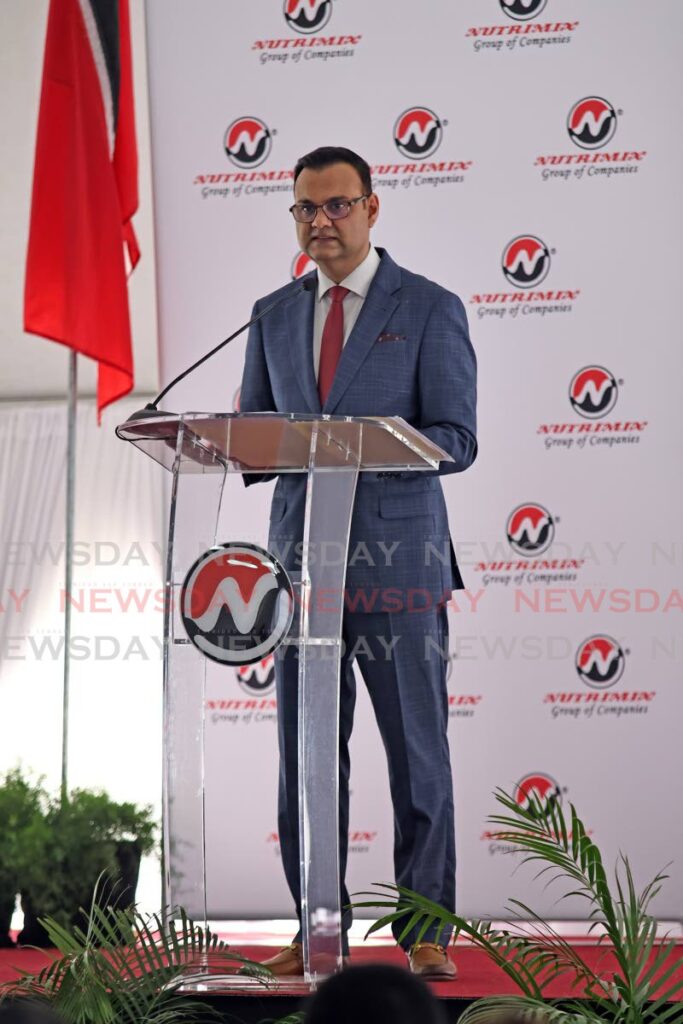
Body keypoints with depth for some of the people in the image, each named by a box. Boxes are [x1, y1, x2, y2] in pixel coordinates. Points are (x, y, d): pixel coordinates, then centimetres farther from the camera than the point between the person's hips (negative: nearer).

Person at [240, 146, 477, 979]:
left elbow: (456, 440, -5)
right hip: (299, 557, 4)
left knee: (418, 752, 0)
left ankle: (426, 933, 7)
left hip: (397, 559, -4)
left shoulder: (430, 309, 1)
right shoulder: (273, 315, 14)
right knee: (305, 756, 5)